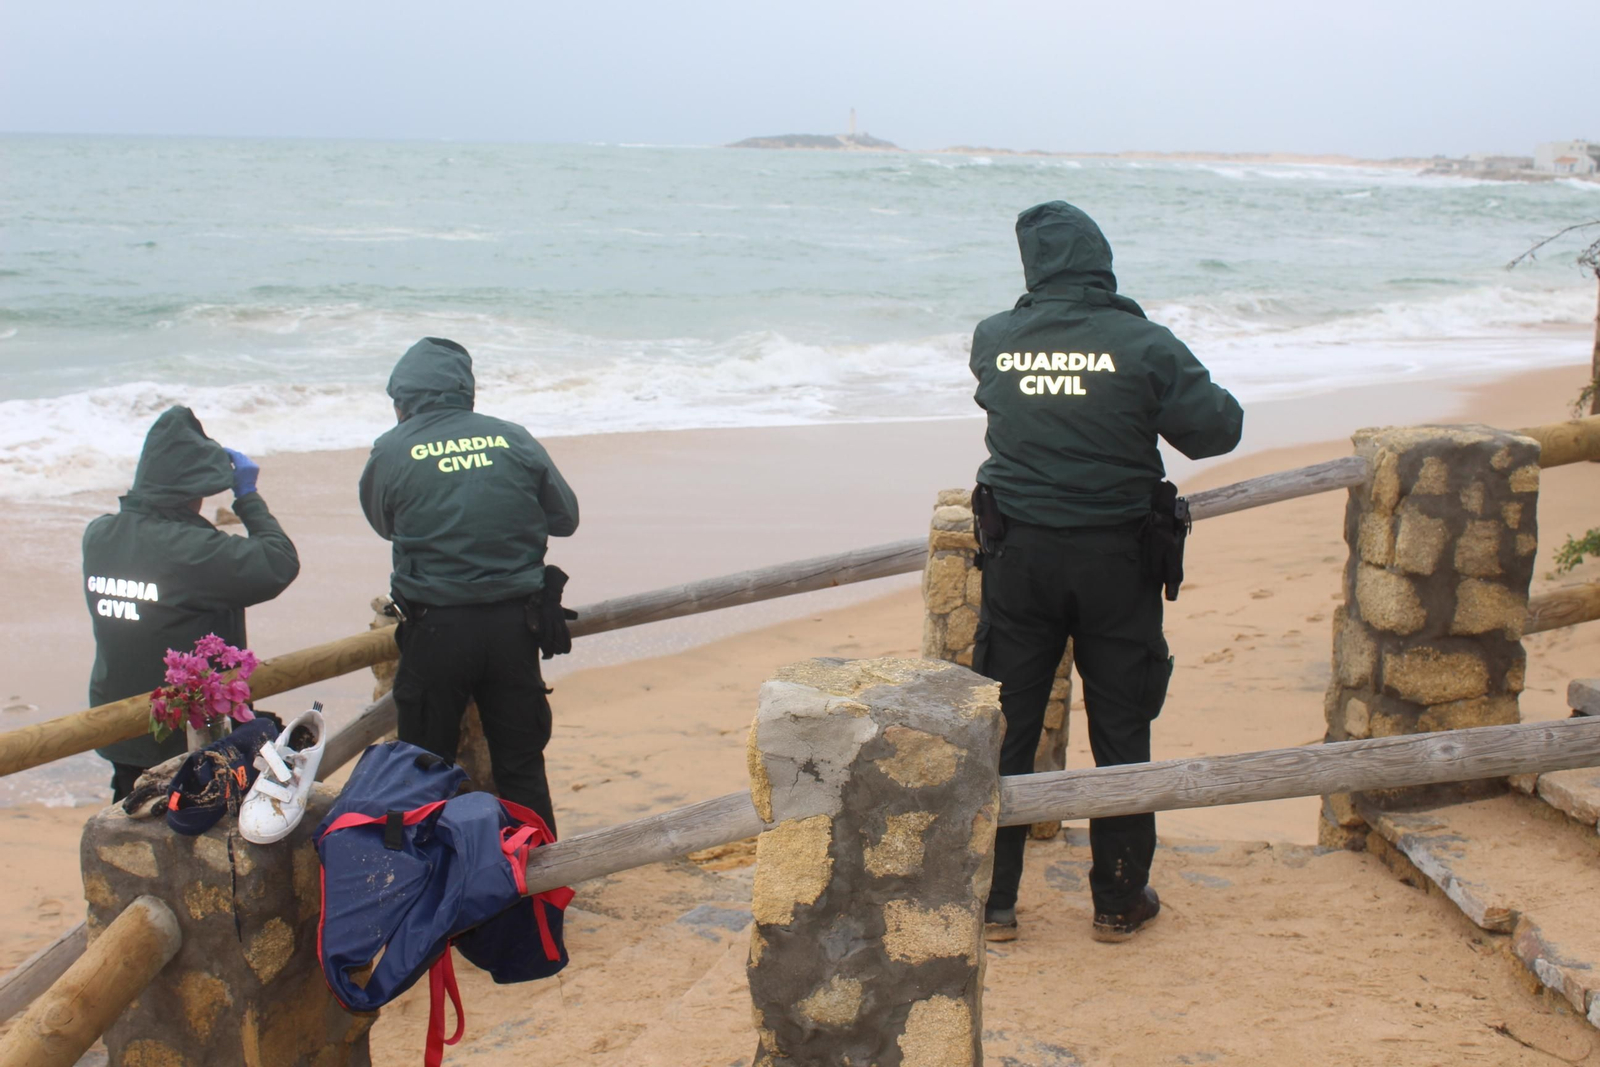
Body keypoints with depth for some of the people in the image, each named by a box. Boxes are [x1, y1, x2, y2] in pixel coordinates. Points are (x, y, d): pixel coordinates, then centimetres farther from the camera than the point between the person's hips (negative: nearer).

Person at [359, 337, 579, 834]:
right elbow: (565, 518, 9)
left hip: (435, 627, -2)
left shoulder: (390, 452, -4)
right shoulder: (515, 440, 1)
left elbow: (383, 524, 12)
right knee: (521, 764, 14)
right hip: (514, 622, 2)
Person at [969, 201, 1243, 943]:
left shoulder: (992, 341, -4)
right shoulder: (1144, 345, -11)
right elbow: (1219, 429, -5)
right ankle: (1119, 901, 21)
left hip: (1019, 554, 2)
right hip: (1115, 560, -1)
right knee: (1120, 729, 11)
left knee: (1005, 725, 10)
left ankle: (993, 900, 16)